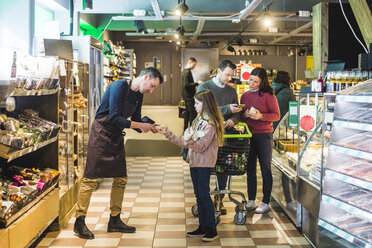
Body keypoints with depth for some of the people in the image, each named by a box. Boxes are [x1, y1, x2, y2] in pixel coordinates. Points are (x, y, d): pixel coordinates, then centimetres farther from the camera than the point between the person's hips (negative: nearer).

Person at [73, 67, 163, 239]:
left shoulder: (139, 96, 8)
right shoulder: (119, 87, -18)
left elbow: (136, 121, 14)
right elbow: (114, 118, -24)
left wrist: (151, 127, -5)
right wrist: (140, 125, -23)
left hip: (117, 137, 8)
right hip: (101, 133, -8)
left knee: (121, 179, 7)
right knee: (91, 179, -7)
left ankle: (115, 221, 18)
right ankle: (79, 222, 2)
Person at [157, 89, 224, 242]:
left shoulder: (210, 124, -12)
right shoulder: (198, 121, 16)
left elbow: (201, 146, -20)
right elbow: (184, 142, 14)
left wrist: (190, 141, -37)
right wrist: (168, 134, 12)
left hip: (204, 164, -9)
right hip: (194, 162, 9)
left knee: (204, 194, -6)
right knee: (198, 195, 11)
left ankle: (212, 229, 2)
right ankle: (203, 227, 19)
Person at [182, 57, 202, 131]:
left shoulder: (184, 71, 14)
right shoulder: (187, 72, -18)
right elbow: (186, 85, -24)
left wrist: (196, 84, 18)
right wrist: (197, 83, -23)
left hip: (186, 96, 11)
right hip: (189, 96, -11)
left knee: (187, 113, 16)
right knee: (193, 114, -8)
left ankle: (185, 129, 22)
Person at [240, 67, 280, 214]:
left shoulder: (268, 95, -6)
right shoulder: (245, 96, 11)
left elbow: (276, 115, -7)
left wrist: (261, 116, -21)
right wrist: (245, 115, -5)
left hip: (263, 135, -5)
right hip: (248, 135, 5)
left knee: (265, 169, 1)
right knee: (250, 169, 10)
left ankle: (265, 203, 9)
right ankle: (251, 201, 21)